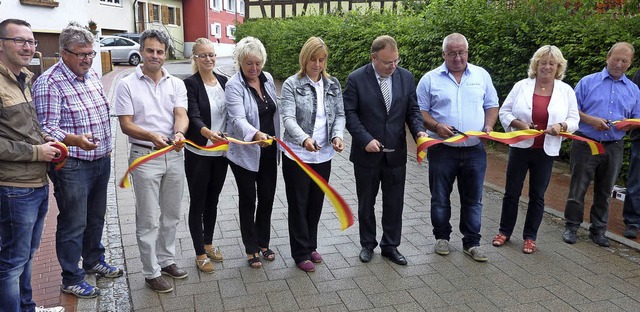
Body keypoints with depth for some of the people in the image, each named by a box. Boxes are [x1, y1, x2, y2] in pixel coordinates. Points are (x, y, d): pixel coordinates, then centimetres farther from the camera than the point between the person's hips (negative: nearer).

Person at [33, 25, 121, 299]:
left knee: (96, 217, 21)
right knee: (73, 224, 4)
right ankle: (71, 280, 20)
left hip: (101, 161, 8)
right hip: (72, 166, -7)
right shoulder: (49, 83, -16)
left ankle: (94, 261, 41)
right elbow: (47, 128, -21)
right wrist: (77, 140, -39)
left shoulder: (92, 75, 8)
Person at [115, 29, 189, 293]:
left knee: (171, 215, 16)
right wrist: (152, 136, -27)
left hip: (174, 155, 4)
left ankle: (166, 260, 33)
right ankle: (151, 272, 16)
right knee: (149, 219, 3)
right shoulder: (127, 85, -4)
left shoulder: (176, 84, 6)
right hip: (144, 157, -4)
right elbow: (126, 125, -8)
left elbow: (181, 115, -7)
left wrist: (179, 133, -30)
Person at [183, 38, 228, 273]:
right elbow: (194, 116, -24)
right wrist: (208, 132, -43)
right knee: (198, 203, 7)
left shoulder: (224, 81, 4)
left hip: (221, 152, 5)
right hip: (198, 154, -5)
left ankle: (208, 244, 35)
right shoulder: (190, 84, -11)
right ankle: (200, 253, 19)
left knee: (212, 200, 18)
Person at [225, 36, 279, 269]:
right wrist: (256, 134, -48)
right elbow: (238, 119, -29)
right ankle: (251, 249, 23)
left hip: (268, 151, 5)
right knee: (248, 200, 7)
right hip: (245, 153, -5)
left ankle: (263, 243, 32)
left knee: (267, 198, 13)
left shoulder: (268, 79, 3)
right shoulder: (234, 86, -15)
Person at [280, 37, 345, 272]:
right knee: (298, 204, 7)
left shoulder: (333, 84, 5)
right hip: (297, 155, -4)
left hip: (323, 155, 4)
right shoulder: (292, 84, -8)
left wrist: (337, 135, -15)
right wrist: (304, 138, -35)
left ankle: (311, 246, 34)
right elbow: (288, 118, -17)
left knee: (316, 202, 16)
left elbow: (339, 114, 6)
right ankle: (301, 253, 21)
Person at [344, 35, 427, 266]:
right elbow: (349, 113, -10)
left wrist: (419, 130, -13)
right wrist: (366, 139, -20)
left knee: (394, 204, 11)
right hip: (367, 153, -2)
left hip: (396, 153, 3)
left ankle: (390, 246, 27)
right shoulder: (356, 79, -10)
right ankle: (367, 244, 32)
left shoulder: (406, 77, 1)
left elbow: (412, 110, 6)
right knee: (366, 203, 13)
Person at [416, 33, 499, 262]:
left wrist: (489, 126, -5)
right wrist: (436, 126, -17)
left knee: (473, 199, 8)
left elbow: (491, 105, 13)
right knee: (440, 198, 10)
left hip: (474, 150, 2)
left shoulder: (481, 75, 8)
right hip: (442, 150, -2)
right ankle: (442, 237, 28)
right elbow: (420, 111, 0)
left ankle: (471, 243, 20)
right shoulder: (430, 79, 0)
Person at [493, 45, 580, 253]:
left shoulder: (566, 91, 1)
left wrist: (561, 126, -18)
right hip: (520, 148, 0)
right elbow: (504, 112, 1)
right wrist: (519, 123, -17)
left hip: (546, 152, 1)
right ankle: (505, 231, 25)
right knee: (512, 192, 9)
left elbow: (574, 120, 3)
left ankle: (530, 237, 23)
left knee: (537, 196, 9)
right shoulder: (521, 86, -2)